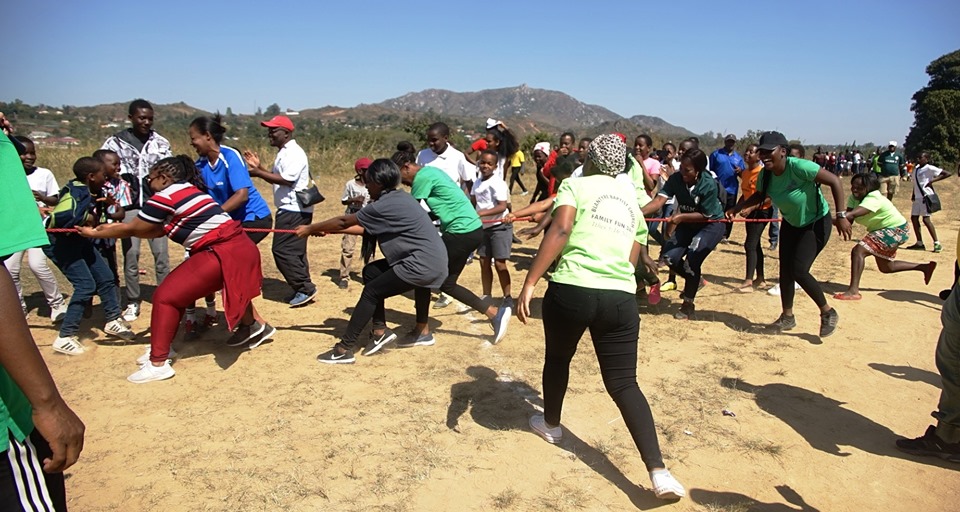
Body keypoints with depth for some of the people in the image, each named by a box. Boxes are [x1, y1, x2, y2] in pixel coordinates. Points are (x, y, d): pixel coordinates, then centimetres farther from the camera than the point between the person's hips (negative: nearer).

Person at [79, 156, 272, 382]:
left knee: (166, 296, -3)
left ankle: (158, 364, 2)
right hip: (238, 246, 10)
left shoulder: (165, 197, -7)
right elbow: (157, 231, 23)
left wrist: (95, 233, 17)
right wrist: (113, 227, 27)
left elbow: (133, 229, 4)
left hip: (223, 253, -10)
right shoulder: (186, 191, 20)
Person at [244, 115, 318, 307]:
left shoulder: (294, 153, -16)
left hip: (295, 210, -10)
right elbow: (276, 178, 21)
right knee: (294, 251, 13)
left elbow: (286, 180, -26)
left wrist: (258, 173, -23)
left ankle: (305, 288, -3)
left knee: (282, 250, -10)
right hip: (289, 210, 10)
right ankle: (303, 289, 20)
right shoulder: (283, 153, 16)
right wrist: (259, 167, 9)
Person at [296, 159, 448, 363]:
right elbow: (364, 229, 19)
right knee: (371, 272, 18)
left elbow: (344, 221, -6)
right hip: (428, 260, 9)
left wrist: (311, 229, 7)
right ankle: (380, 331, 21)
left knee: (371, 292, -2)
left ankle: (345, 349, 4)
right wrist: (329, 230, 18)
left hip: (424, 265, -9)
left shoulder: (384, 205, -15)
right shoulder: (397, 198, 14)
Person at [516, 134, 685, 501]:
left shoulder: (575, 185, 6)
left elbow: (561, 230, -13)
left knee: (557, 359, 24)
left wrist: (529, 284, -16)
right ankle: (658, 471, -5)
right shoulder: (631, 200, 21)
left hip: (571, 289, -3)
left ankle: (550, 424, 45)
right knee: (624, 383, 6)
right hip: (620, 298, 4)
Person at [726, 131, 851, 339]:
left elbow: (834, 181, -29)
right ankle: (787, 317, 26)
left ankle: (828, 313, 8)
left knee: (799, 271, -15)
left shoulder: (799, 167, -32)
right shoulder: (765, 175, -12)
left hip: (816, 223, -7)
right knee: (785, 270, 8)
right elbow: (760, 196, 9)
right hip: (791, 224, 7)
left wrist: (841, 215, -32)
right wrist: (737, 208, -5)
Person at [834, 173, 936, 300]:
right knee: (886, 267, 24)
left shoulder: (873, 199, -31)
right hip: (883, 231, 10)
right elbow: (849, 215, -22)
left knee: (858, 251, -28)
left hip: (896, 230, -10)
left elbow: (852, 214, -49)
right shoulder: (854, 198, -7)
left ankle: (853, 291, -33)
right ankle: (925, 267, 41)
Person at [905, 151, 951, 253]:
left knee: (926, 219, -12)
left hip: (926, 196, -9)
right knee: (914, 217, 8)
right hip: (917, 197, 9)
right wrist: (913, 194, 18)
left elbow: (948, 173, -14)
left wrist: (933, 180, -17)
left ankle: (937, 243, -7)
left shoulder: (930, 168, -10)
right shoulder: (917, 168, 13)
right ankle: (919, 243, 15)